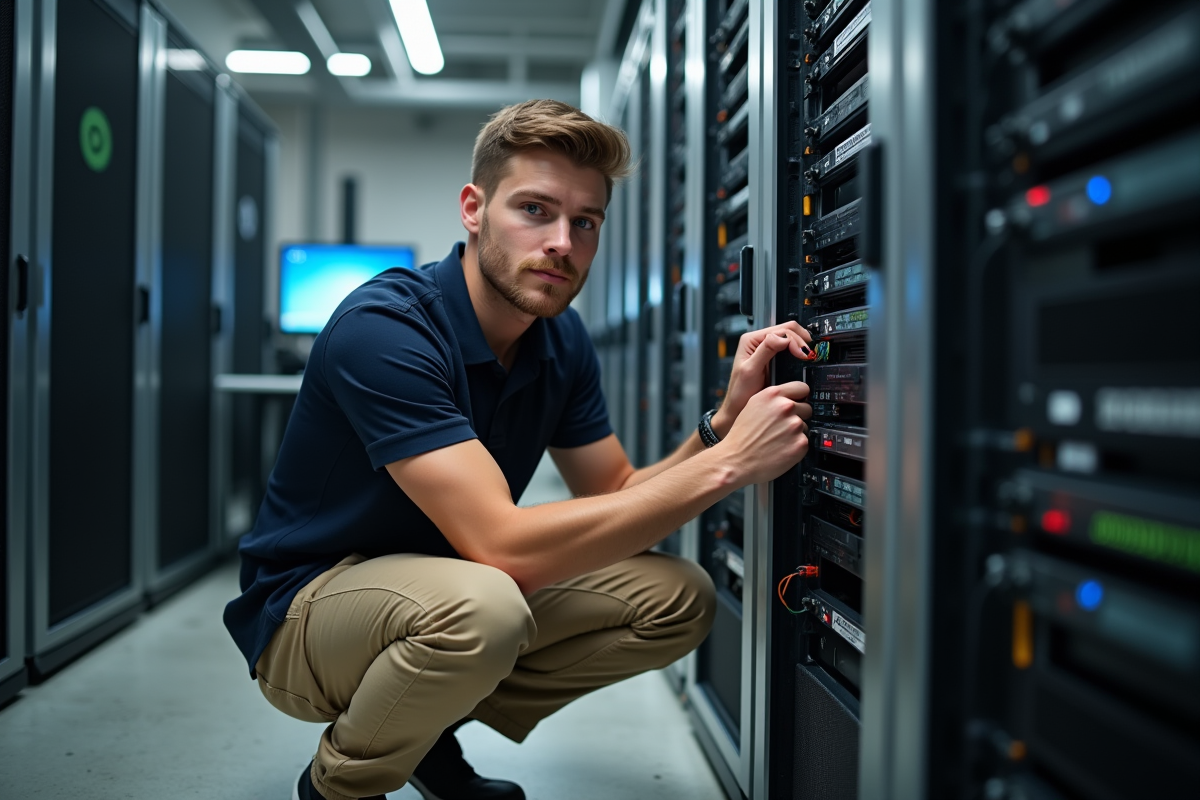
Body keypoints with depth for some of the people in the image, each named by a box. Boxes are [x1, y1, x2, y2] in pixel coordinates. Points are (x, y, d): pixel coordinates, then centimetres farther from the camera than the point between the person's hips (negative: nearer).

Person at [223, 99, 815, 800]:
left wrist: (725, 421, -19)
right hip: (307, 610, -7)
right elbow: (503, 545, -35)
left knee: (678, 598, -5)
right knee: (480, 604, -38)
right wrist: (728, 463, -33)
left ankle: (432, 732, 9)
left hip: (436, 595, 7)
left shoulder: (562, 339, -2)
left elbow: (617, 499, -1)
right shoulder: (384, 328, -27)